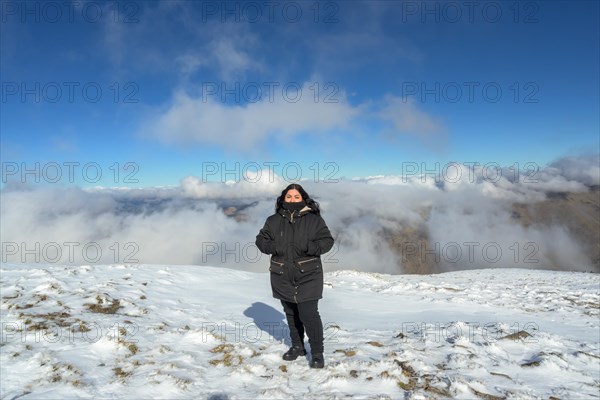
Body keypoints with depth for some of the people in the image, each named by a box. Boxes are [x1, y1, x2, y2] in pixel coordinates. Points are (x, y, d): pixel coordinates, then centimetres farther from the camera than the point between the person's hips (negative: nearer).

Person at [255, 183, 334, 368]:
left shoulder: (314, 219, -3)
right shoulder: (274, 220, 4)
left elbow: (327, 240, -4)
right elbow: (261, 240, 8)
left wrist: (309, 247, -22)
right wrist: (273, 247, -13)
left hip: (308, 276, -3)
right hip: (283, 277, 4)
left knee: (309, 314, -8)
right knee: (291, 314, 17)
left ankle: (317, 353, 10)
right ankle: (297, 346, 36)